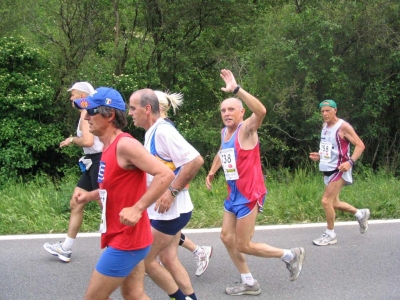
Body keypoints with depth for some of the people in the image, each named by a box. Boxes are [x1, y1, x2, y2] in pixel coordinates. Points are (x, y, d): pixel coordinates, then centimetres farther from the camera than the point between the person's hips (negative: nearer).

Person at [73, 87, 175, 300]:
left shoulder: (125, 145, -20)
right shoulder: (109, 147, 9)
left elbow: (166, 175, -27)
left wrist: (137, 209, -29)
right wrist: (91, 195, 11)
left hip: (126, 240, -9)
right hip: (125, 237, 9)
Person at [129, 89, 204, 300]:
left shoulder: (163, 131, -20)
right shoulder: (152, 132, 10)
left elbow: (195, 160, -27)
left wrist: (173, 192, -25)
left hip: (170, 210, -10)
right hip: (168, 210, 10)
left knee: (144, 259, 1)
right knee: (169, 259, 15)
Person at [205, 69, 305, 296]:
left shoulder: (247, 129, -15)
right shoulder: (225, 132, 9)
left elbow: (261, 111, -39)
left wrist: (237, 89, -42)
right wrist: (212, 172, 27)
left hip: (249, 195, -9)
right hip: (234, 194, 9)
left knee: (243, 245, -1)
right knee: (227, 237, 12)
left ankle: (291, 255, 16)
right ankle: (249, 283, 25)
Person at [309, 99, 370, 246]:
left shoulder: (343, 127, -14)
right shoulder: (324, 126, 10)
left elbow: (360, 145, -17)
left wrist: (350, 162, -29)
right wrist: (319, 156, 8)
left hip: (339, 170, -9)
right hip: (327, 170, 9)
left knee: (326, 201, -12)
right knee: (334, 203, 14)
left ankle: (330, 235, 3)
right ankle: (361, 214, 37)